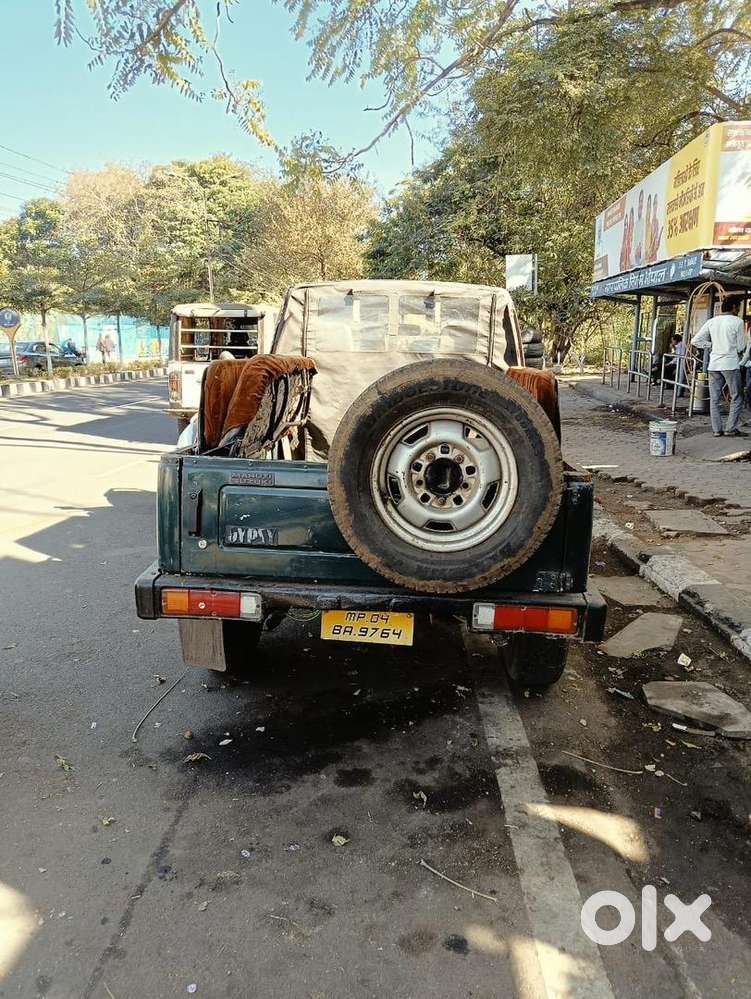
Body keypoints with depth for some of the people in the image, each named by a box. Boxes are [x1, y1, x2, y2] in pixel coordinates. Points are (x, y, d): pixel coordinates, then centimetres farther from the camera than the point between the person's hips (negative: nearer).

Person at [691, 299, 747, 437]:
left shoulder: (711, 322, 8)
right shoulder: (737, 322, -4)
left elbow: (695, 341, 7)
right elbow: (741, 347, -2)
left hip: (714, 364, 5)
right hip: (730, 364, -4)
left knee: (714, 399, 8)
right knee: (737, 397, 5)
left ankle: (716, 430, 7)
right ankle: (731, 429, 0)